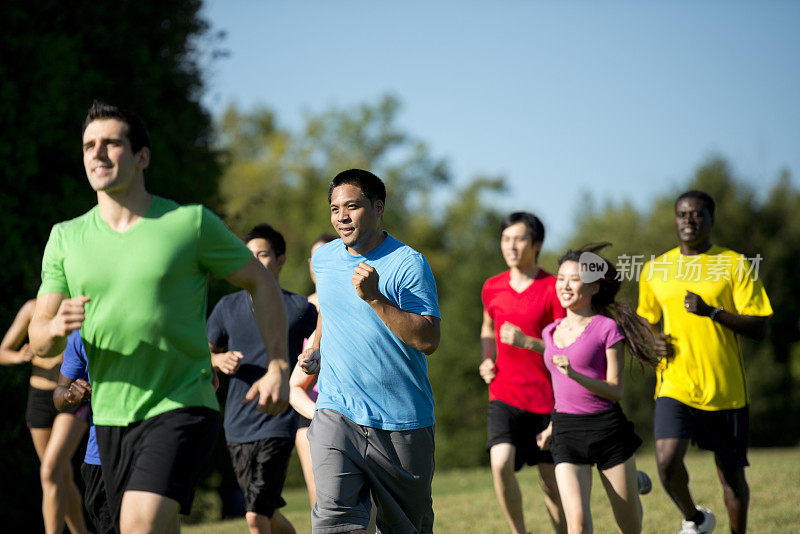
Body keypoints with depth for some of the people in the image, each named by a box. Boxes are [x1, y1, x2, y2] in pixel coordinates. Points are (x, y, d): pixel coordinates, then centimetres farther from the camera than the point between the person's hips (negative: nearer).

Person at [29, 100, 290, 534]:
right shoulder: (65, 238, 6)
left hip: (182, 406, -5)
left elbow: (261, 283, 5)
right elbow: (38, 342, 5)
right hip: (110, 416, 5)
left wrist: (278, 367, -4)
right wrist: (55, 328, -20)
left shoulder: (191, 223, -4)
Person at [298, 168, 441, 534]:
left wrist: (375, 298, -24)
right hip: (337, 412, 3)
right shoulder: (323, 258, 8)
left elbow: (428, 340, -19)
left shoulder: (408, 264, -9)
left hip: (402, 421, -2)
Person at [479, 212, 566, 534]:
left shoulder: (553, 289, -7)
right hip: (504, 395, 2)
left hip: (546, 398, -2)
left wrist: (527, 342, -23)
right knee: (500, 463, -20)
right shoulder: (492, 287, 7)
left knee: (551, 480, 6)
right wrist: (487, 361, 8)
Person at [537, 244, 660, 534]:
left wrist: (574, 374, -22)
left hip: (607, 428, -3)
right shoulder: (551, 332, 11)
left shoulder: (606, 328, -6)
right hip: (567, 432, 3)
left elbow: (615, 390, -9)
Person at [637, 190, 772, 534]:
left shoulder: (734, 265, 0)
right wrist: (652, 341, 1)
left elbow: (759, 328, -6)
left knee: (731, 476, 7)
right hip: (675, 386, 1)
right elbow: (646, 320, 24)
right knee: (667, 463, -18)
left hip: (726, 389, -1)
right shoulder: (655, 270, 9)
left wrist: (712, 312, -19)